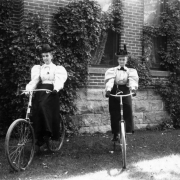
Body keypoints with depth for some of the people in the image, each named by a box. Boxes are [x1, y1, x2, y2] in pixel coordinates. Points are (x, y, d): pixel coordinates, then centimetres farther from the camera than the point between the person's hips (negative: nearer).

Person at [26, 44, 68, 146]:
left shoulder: (57, 69, 11)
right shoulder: (38, 69, 19)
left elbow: (59, 80, -6)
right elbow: (34, 81, 6)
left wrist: (56, 89, -28)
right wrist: (28, 89, -13)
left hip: (51, 92, -3)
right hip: (40, 92, 3)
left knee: (44, 105, -29)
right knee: (35, 109, -16)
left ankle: (48, 133, -22)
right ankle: (39, 137, -10)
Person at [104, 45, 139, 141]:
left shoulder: (130, 71, 9)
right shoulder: (112, 70, 8)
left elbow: (132, 80, -11)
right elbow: (110, 80, -10)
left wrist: (133, 88, -33)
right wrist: (108, 89, -30)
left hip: (125, 92, 0)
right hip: (114, 93, 0)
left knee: (128, 108, -24)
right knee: (114, 114, 0)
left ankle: (129, 130, -15)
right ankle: (115, 134, 14)